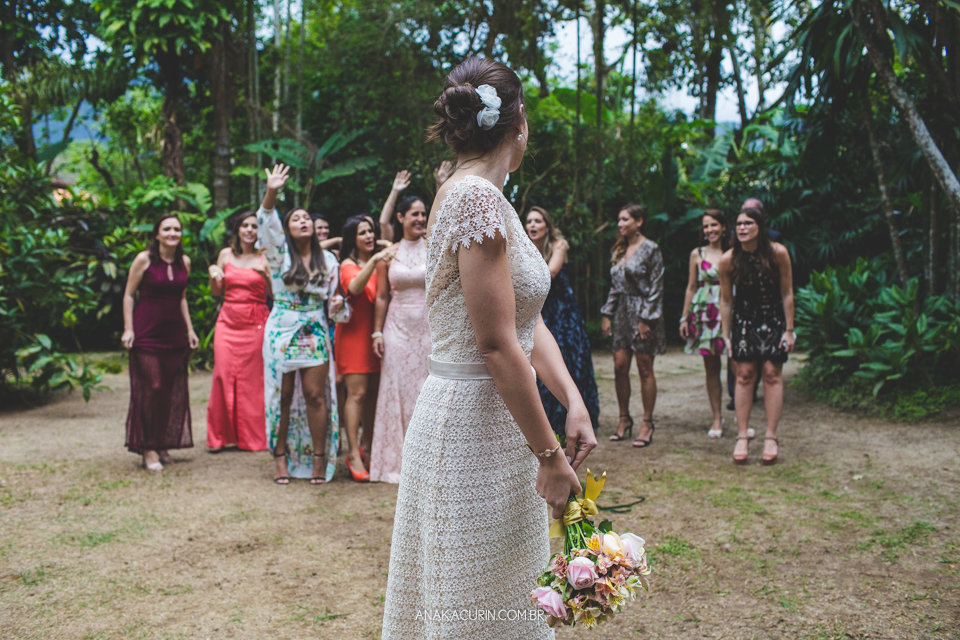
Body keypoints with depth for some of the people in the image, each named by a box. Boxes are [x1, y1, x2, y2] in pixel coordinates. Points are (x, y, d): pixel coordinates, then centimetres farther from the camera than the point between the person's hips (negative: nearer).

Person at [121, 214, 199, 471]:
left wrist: (189, 329, 15)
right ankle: (148, 448, 2)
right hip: (147, 331, -5)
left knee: (173, 391, 6)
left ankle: (164, 445, 18)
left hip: (174, 332, 5)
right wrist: (128, 328, -9)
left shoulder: (184, 262, 10)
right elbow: (128, 295, -2)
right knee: (149, 389, -6)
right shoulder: (144, 259, -5)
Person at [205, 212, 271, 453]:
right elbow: (216, 293, 14)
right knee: (223, 375, -4)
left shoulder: (264, 257, 4)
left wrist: (266, 274, -15)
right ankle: (219, 436, 6)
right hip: (228, 321, 2)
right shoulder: (226, 254, 10)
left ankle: (252, 436, 9)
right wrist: (213, 274, -4)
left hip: (256, 322, -2)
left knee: (253, 379, -2)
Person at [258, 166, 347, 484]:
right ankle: (280, 457, 11)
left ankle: (320, 458, 5)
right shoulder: (280, 254, 0)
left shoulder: (328, 260, 9)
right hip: (282, 331, -1)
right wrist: (271, 193, -34)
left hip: (315, 334, 1)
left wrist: (337, 304, -9)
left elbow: (332, 297, 15)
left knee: (315, 395, -3)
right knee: (283, 396, 2)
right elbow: (267, 224, -18)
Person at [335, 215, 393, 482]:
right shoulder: (348, 265, -4)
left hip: (375, 333, 5)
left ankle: (367, 446, 19)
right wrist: (373, 261, -36)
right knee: (356, 393, -9)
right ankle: (353, 455, -6)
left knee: (374, 391, 7)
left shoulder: (380, 263, 13)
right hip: (354, 332, -5)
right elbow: (354, 287, -27)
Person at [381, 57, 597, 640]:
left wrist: (574, 402, 0)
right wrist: (549, 454, -17)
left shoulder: (477, 195, 13)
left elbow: (528, 321, 11)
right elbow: (497, 345, -22)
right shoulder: (478, 197, -18)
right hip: (476, 424, -10)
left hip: (483, 420, 10)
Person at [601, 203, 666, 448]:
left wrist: (646, 319, -15)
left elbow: (656, 288, -10)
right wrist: (607, 314, 11)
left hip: (643, 312, -6)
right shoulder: (620, 250, 13)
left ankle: (647, 422, 8)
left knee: (645, 369, -1)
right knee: (620, 366, 3)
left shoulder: (650, 249, -7)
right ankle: (624, 418, 17)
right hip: (623, 312, 6)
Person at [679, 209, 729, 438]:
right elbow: (691, 287, 11)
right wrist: (684, 317, 8)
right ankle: (717, 418, 15)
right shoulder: (697, 254, 7)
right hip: (705, 314, 1)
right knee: (711, 368, 5)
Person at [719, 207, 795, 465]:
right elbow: (726, 300, -1)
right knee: (744, 374, -3)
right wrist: (726, 335, 0)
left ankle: (771, 437, 3)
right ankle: (742, 437, 2)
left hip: (773, 320, -1)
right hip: (744, 320, 1)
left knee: (772, 373, -3)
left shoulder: (778, 253, -15)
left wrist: (789, 330, -6)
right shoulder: (727, 260, -12)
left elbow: (787, 294, -6)